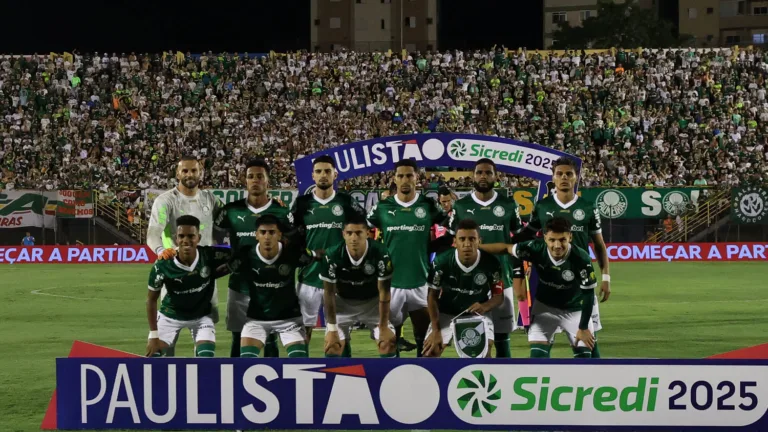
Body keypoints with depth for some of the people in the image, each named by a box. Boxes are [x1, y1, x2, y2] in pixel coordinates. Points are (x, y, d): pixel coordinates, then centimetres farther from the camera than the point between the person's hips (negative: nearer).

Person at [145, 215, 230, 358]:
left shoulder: (210, 256, -28)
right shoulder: (162, 266, -28)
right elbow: (152, 299, -12)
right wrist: (154, 335, -13)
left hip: (201, 315, 1)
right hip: (170, 315, -1)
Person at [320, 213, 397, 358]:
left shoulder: (380, 253, -29)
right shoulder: (332, 255, -28)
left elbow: (383, 292, -18)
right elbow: (329, 293, -16)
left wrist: (384, 327, -16)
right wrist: (332, 328, -14)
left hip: (372, 301, 0)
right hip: (343, 301, 0)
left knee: (389, 342, -10)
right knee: (332, 345, -12)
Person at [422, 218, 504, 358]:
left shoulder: (491, 263, -23)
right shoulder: (442, 261, -24)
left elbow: (499, 296, -10)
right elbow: (433, 296, -11)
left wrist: (484, 307, -34)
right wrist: (435, 330, -16)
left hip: (477, 314, 0)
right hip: (446, 313, 0)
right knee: (430, 352, -12)